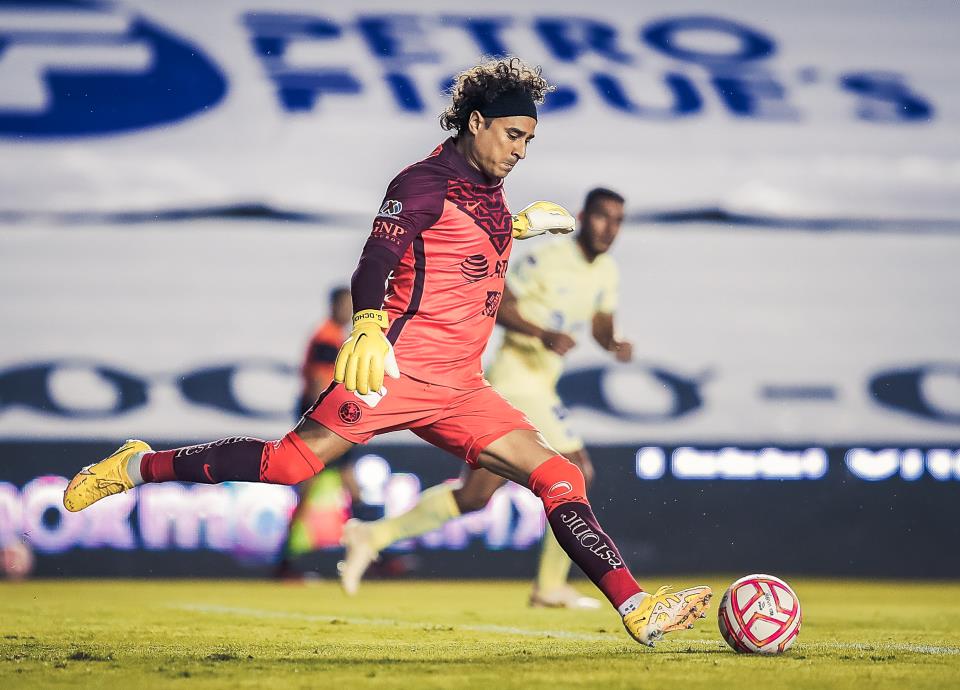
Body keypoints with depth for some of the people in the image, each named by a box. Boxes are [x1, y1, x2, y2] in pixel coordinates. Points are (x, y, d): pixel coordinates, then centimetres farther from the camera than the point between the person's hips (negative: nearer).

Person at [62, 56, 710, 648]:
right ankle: (138, 467, 1)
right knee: (291, 462, -15)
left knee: (558, 478, -4)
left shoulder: (489, 186, 18)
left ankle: (636, 607, -8)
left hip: (461, 390, 8)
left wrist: (518, 225, 38)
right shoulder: (427, 181, -8)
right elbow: (375, 261, -22)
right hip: (402, 367, -8)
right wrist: (370, 329, -38)